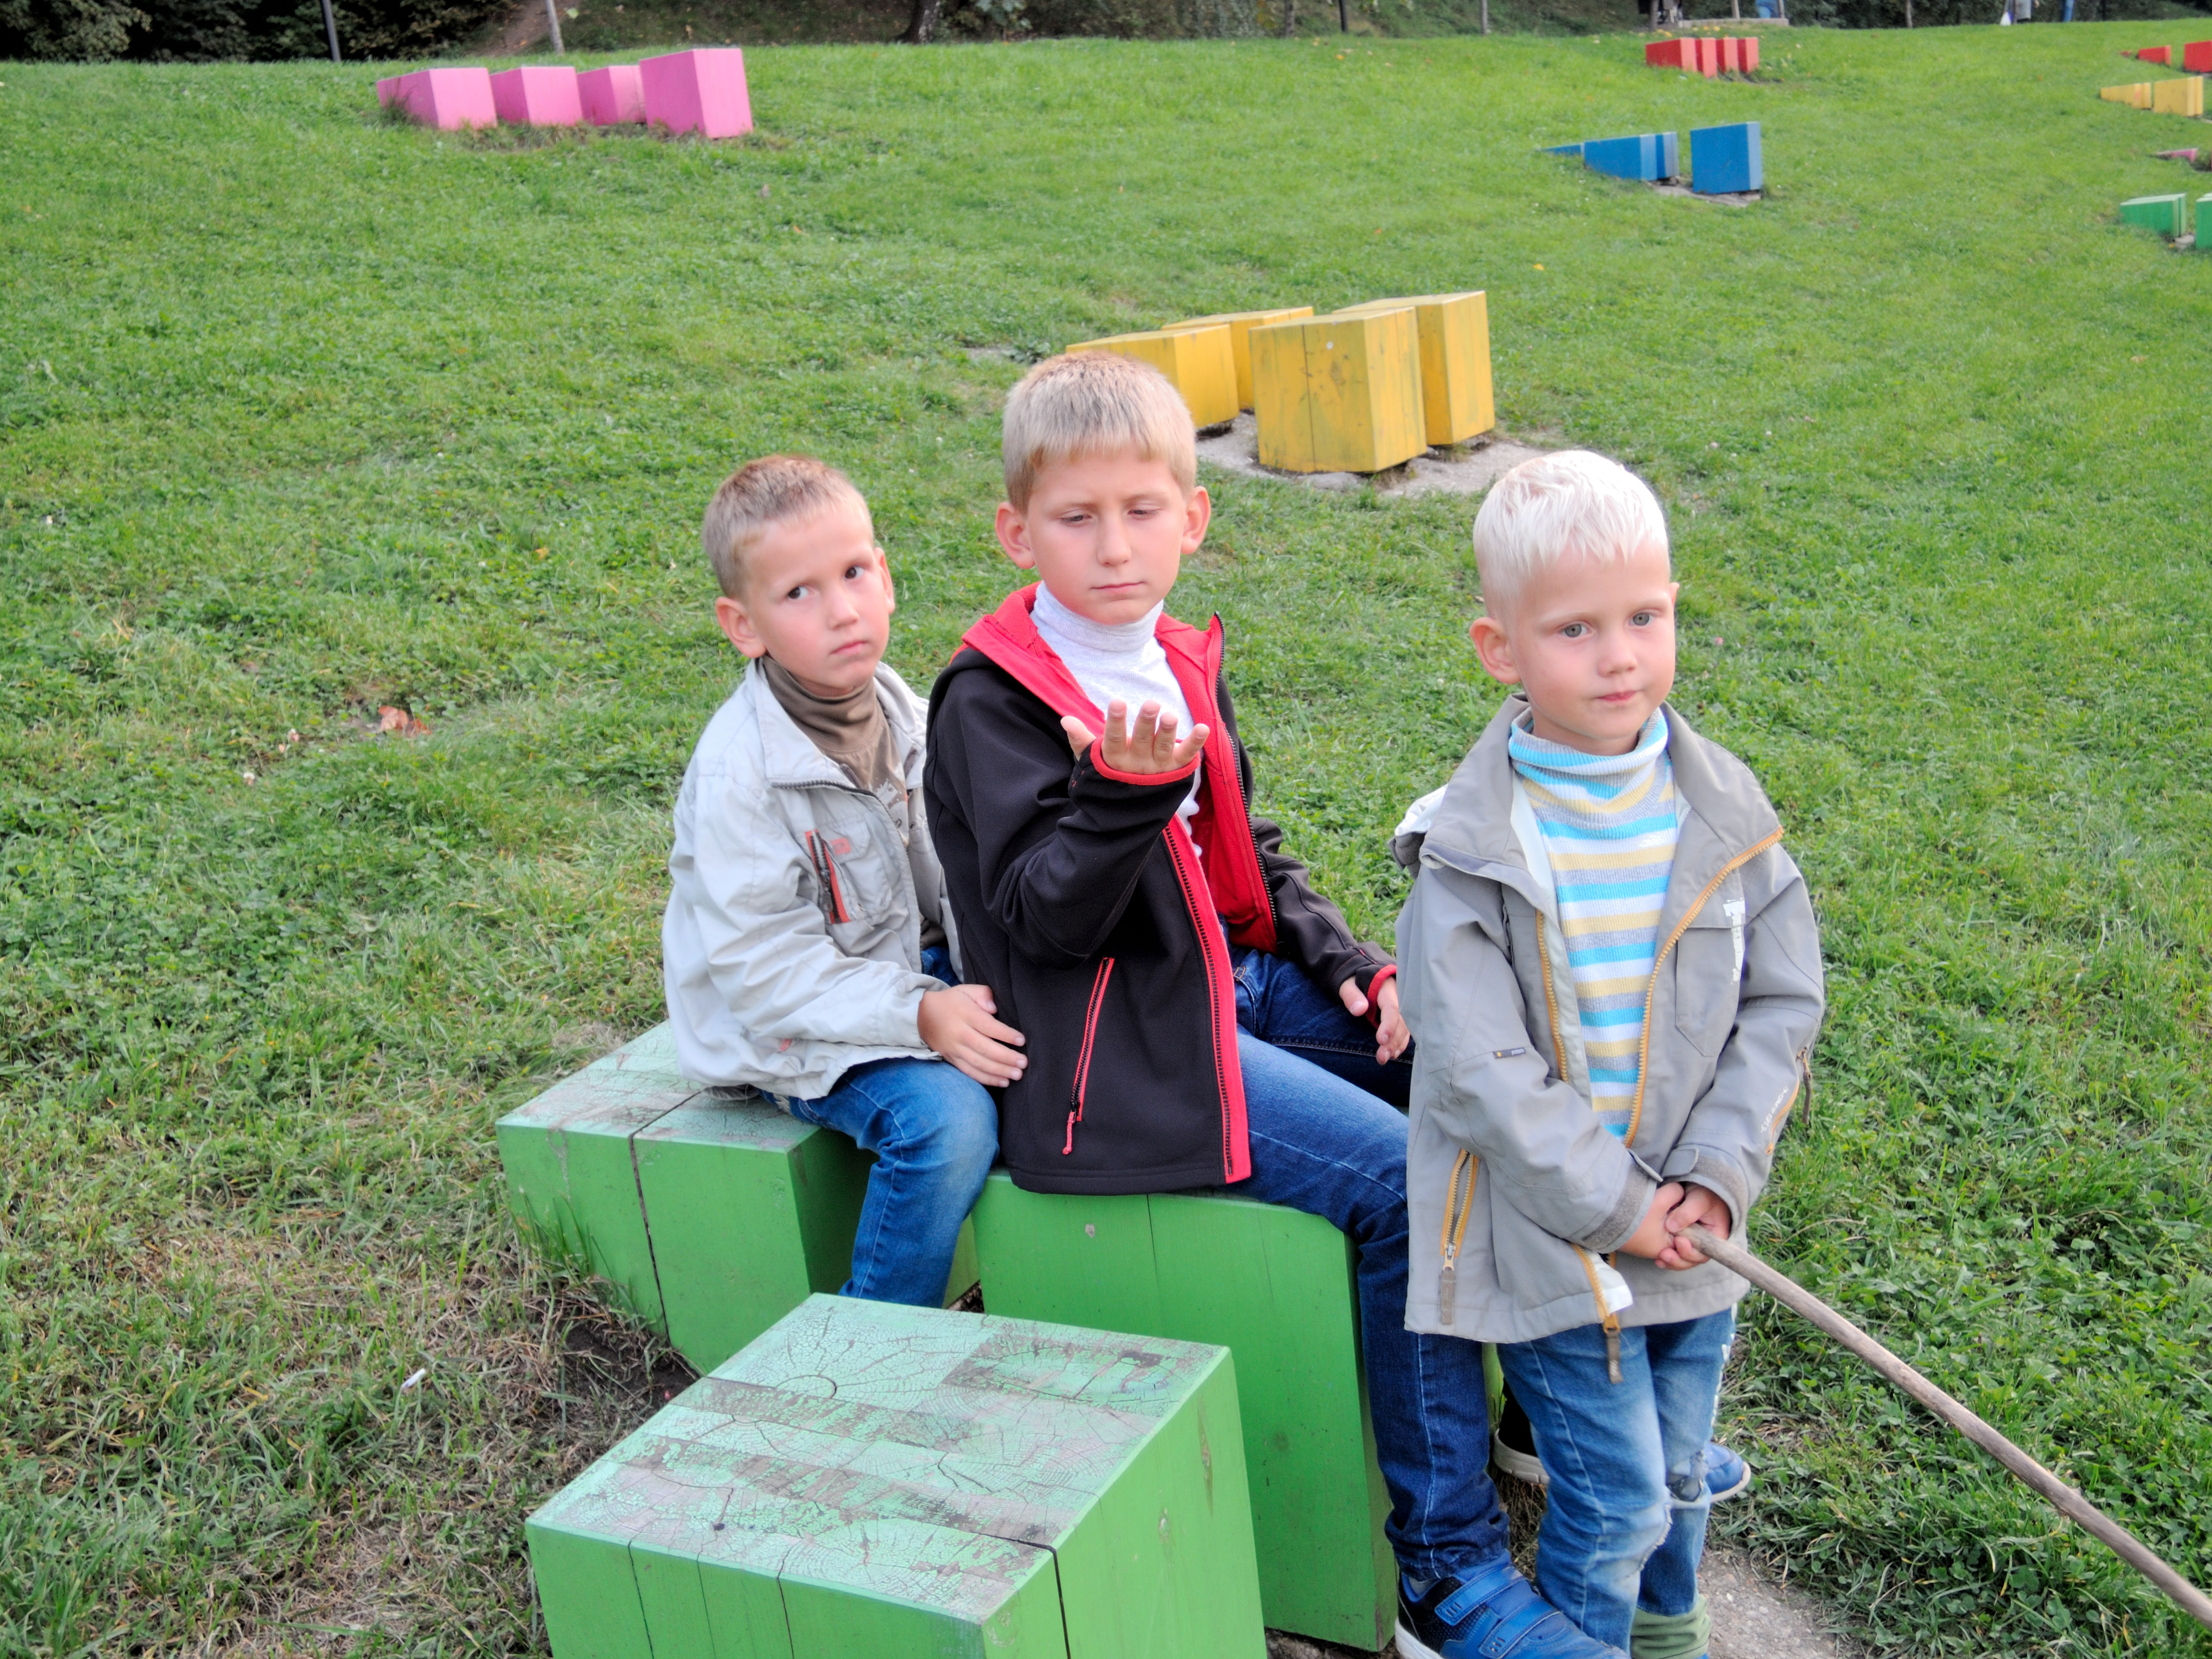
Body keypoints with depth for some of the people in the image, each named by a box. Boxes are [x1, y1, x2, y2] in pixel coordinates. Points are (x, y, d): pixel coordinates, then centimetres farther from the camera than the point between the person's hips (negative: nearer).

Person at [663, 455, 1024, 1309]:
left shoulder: (902, 712, -1)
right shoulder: (740, 773, -23)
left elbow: (945, 869, 11)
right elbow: (762, 967, -25)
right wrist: (921, 1017, -32)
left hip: (914, 968, 7)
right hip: (787, 1020, -7)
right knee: (944, 1116, -28)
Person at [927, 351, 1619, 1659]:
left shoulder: (1182, 664, 11)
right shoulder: (992, 702, -12)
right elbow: (1044, 919, -19)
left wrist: (1347, 961, 6)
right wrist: (1123, 791, -34)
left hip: (1234, 982, 8)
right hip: (1118, 1048, -8)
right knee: (1402, 1182, -21)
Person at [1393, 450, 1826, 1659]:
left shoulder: (1723, 812, -2)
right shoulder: (1473, 848, -16)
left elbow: (1782, 1001, 1)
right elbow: (1480, 1066, -17)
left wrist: (1715, 1174, -9)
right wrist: (1610, 1205, -16)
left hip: (1686, 1225, 5)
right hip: (1543, 1233, -4)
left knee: (1676, 1469, 21)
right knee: (1615, 1491, 2)